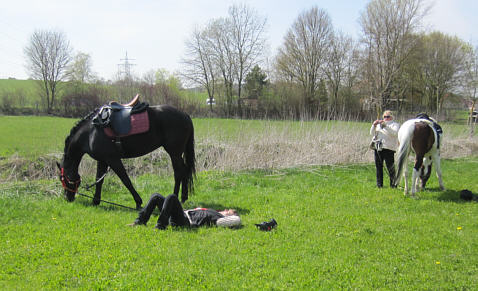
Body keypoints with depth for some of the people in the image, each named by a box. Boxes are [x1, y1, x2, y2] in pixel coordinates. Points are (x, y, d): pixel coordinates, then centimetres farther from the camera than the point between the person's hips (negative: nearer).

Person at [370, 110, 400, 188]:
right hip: (377, 148, 5)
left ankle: (393, 184, -3)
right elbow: (372, 133, 17)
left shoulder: (395, 124, 8)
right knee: (378, 167, 6)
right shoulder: (379, 124, 24)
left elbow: (395, 133, -12)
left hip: (388, 148, -5)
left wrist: (385, 126, -18)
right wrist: (374, 125, -1)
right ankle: (379, 184, 12)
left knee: (390, 167, -9)